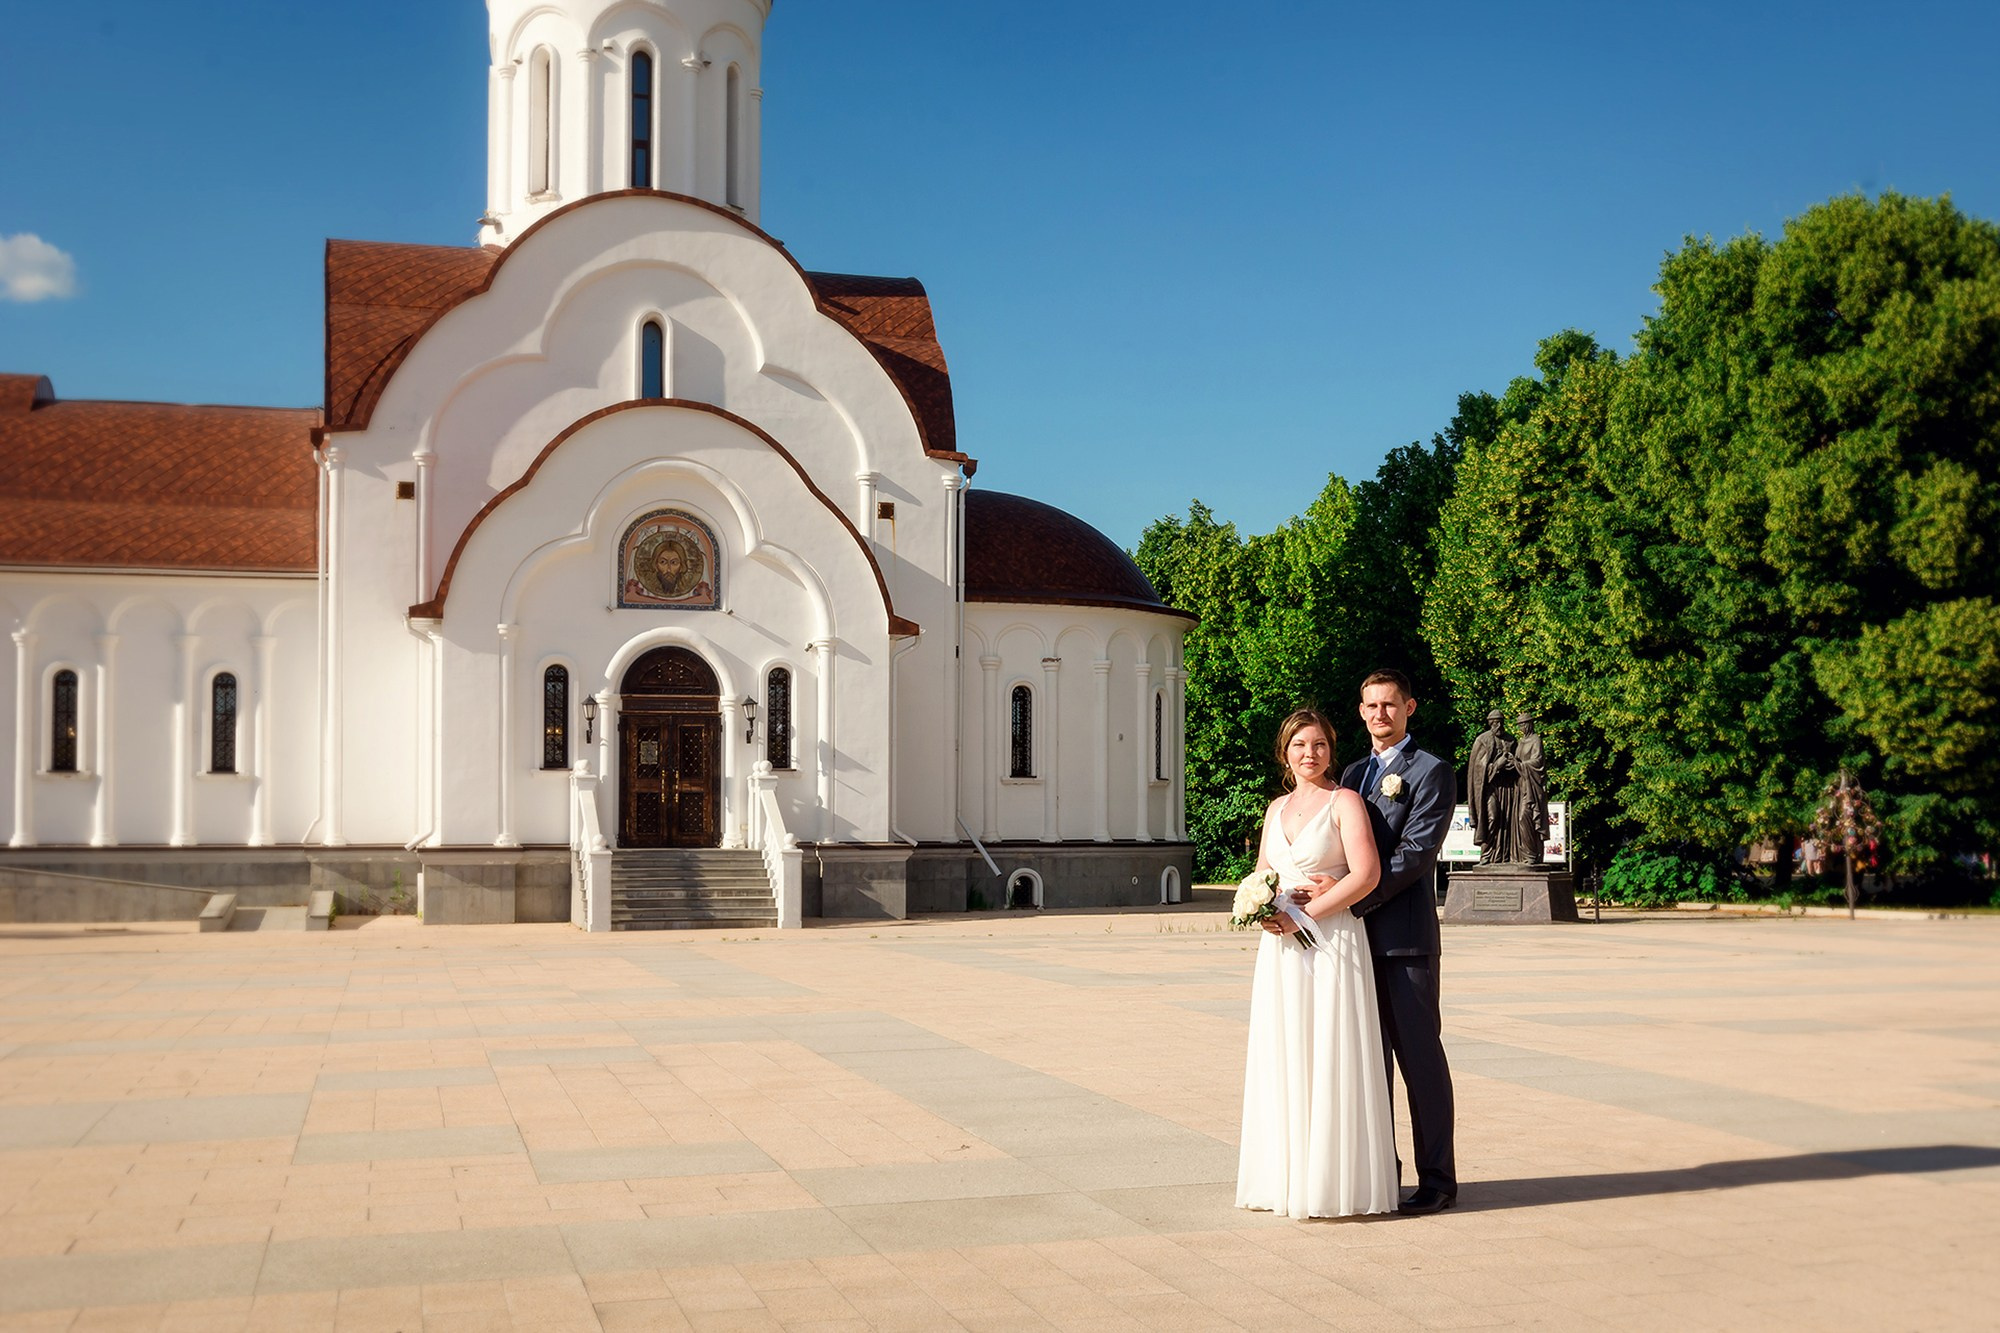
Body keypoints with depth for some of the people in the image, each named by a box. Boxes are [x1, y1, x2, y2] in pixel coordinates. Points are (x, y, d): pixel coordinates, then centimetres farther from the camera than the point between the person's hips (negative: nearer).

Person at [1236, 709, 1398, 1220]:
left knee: (1330, 1060, -3)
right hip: (1281, 948, 6)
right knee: (1282, 1060, 8)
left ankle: (1334, 1183, 4)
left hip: (1331, 943, -6)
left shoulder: (1345, 802, -4)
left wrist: (1303, 915, -16)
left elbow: (1366, 874, -15)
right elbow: (1260, 875, 20)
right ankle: (1285, 1177, 16)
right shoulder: (1276, 808, 15)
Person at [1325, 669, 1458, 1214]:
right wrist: (1324, 891, -3)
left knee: (1420, 1057, -2)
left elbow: (1415, 854, -14)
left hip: (1405, 936, -6)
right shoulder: (1353, 774, 18)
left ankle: (1437, 1179, 6)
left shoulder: (1431, 772, -4)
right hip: (1357, 936, 7)